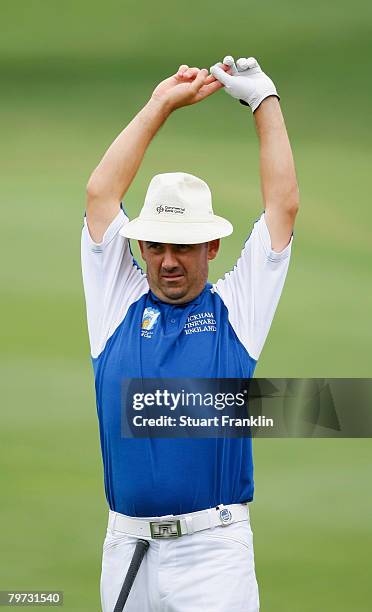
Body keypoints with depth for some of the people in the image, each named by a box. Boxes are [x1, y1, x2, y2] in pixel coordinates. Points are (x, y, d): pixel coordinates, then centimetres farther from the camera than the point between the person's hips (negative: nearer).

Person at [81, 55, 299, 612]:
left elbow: (284, 205, 6)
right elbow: (101, 193, 8)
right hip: (126, 547, 2)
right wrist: (161, 104, 12)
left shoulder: (234, 312, 8)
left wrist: (264, 100, 12)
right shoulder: (120, 307, 11)